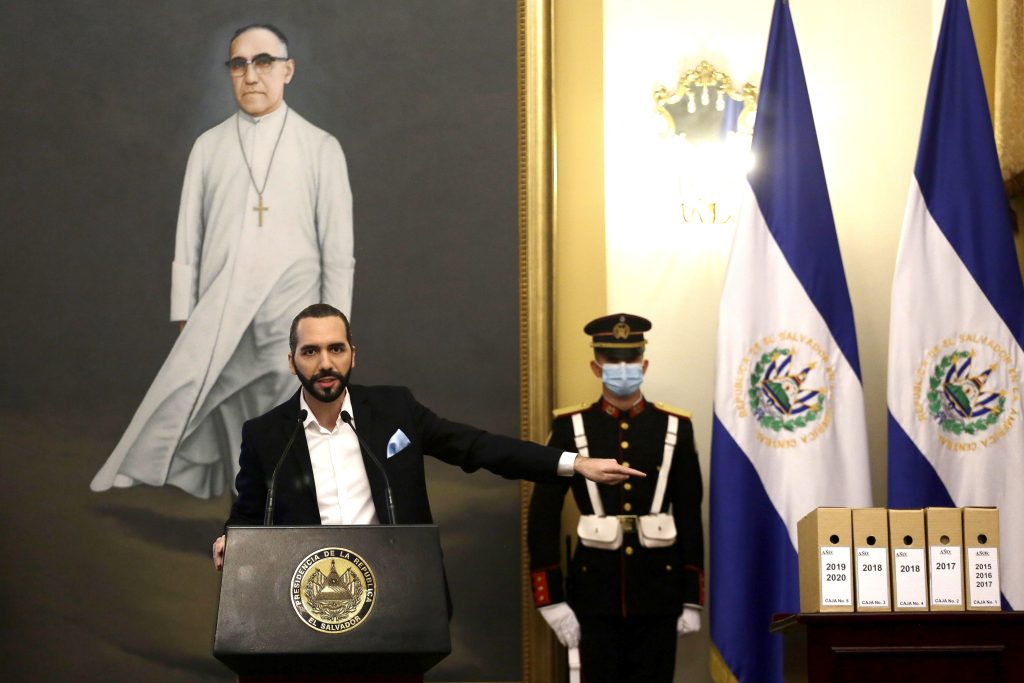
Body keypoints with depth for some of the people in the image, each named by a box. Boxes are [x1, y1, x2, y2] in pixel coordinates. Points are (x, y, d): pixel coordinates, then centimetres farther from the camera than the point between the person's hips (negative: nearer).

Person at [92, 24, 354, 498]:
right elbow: (188, 242, 10)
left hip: (291, 321, -1)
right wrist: (184, 324, 5)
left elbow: (338, 250, 4)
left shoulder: (320, 149, 5)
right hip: (217, 321, 1)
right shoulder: (208, 147, 11)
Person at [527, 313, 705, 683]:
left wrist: (692, 598, 3)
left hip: (658, 591, 1)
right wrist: (551, 598, -8)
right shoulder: (570, 427, -1)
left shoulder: (675, 427, 4)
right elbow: (543, 516, -2)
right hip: (596, 591, -1)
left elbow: (690, 517, 6)